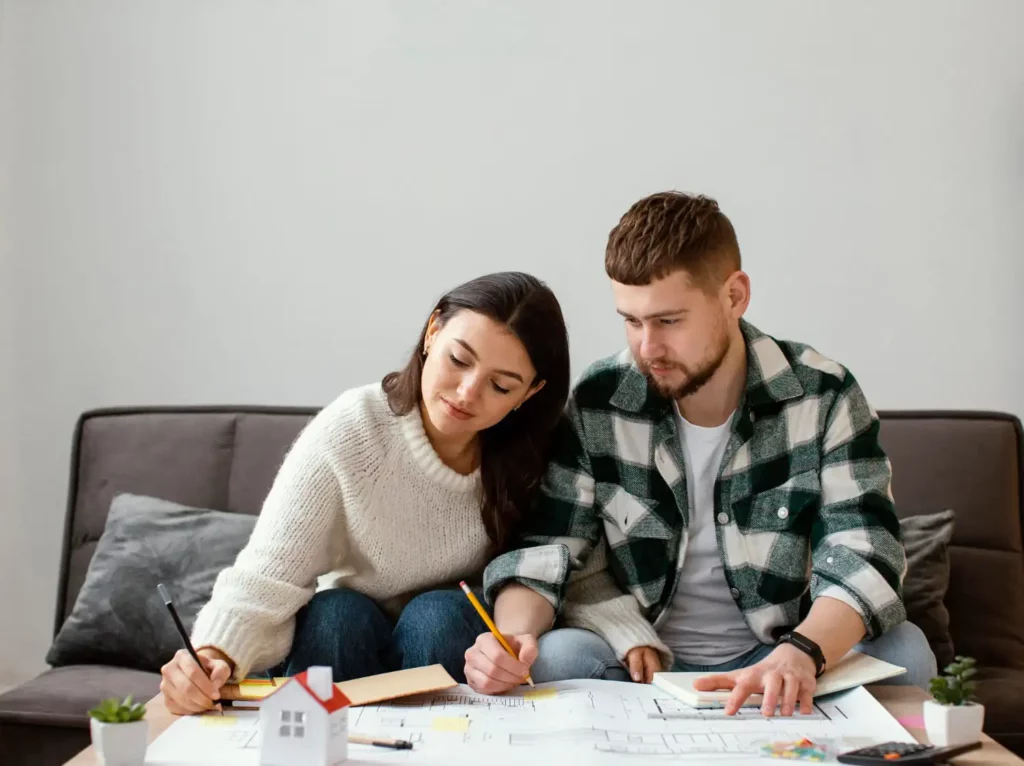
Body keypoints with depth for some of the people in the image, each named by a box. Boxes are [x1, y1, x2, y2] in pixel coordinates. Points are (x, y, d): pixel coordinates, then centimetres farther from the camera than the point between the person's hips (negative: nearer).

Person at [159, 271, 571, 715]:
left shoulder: (533, 451, -15)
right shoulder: (348, 430, -21)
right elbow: (263, 583, -26)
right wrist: (214, 655, -46)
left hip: (448, 645, 1)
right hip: (340, 644, -1)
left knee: (439, 613, -28)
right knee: (336, 613, -30)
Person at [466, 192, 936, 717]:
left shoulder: (822, 396, -10)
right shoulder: (597, 403, -7)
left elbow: (864, 559, -18)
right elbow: (545, 551, -7)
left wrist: (799, 655, -38)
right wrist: (513, 633, -29)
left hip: (776, 661, 0)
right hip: (639, 664, 0)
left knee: (903, 650, -26)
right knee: (552, 657, -30)